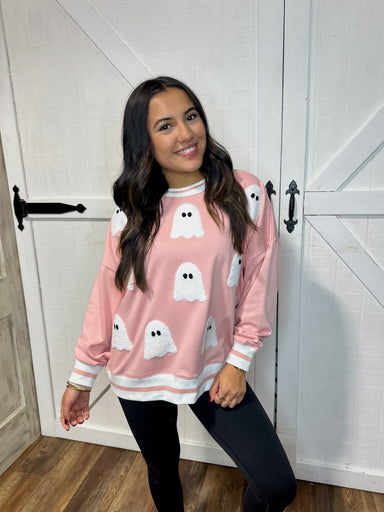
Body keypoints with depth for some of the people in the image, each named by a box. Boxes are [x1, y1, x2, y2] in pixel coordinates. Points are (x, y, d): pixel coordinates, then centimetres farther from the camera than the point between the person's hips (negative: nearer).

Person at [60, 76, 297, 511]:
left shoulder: (244, 194, -8)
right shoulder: (132, 211, -4)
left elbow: (260, 281, -5)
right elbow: (106, 295, -1)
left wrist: (238, 361, -6)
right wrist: (81, 377, 3)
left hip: (213, 369, -1)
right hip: (139, 374, 2)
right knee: (162, 469, 22)